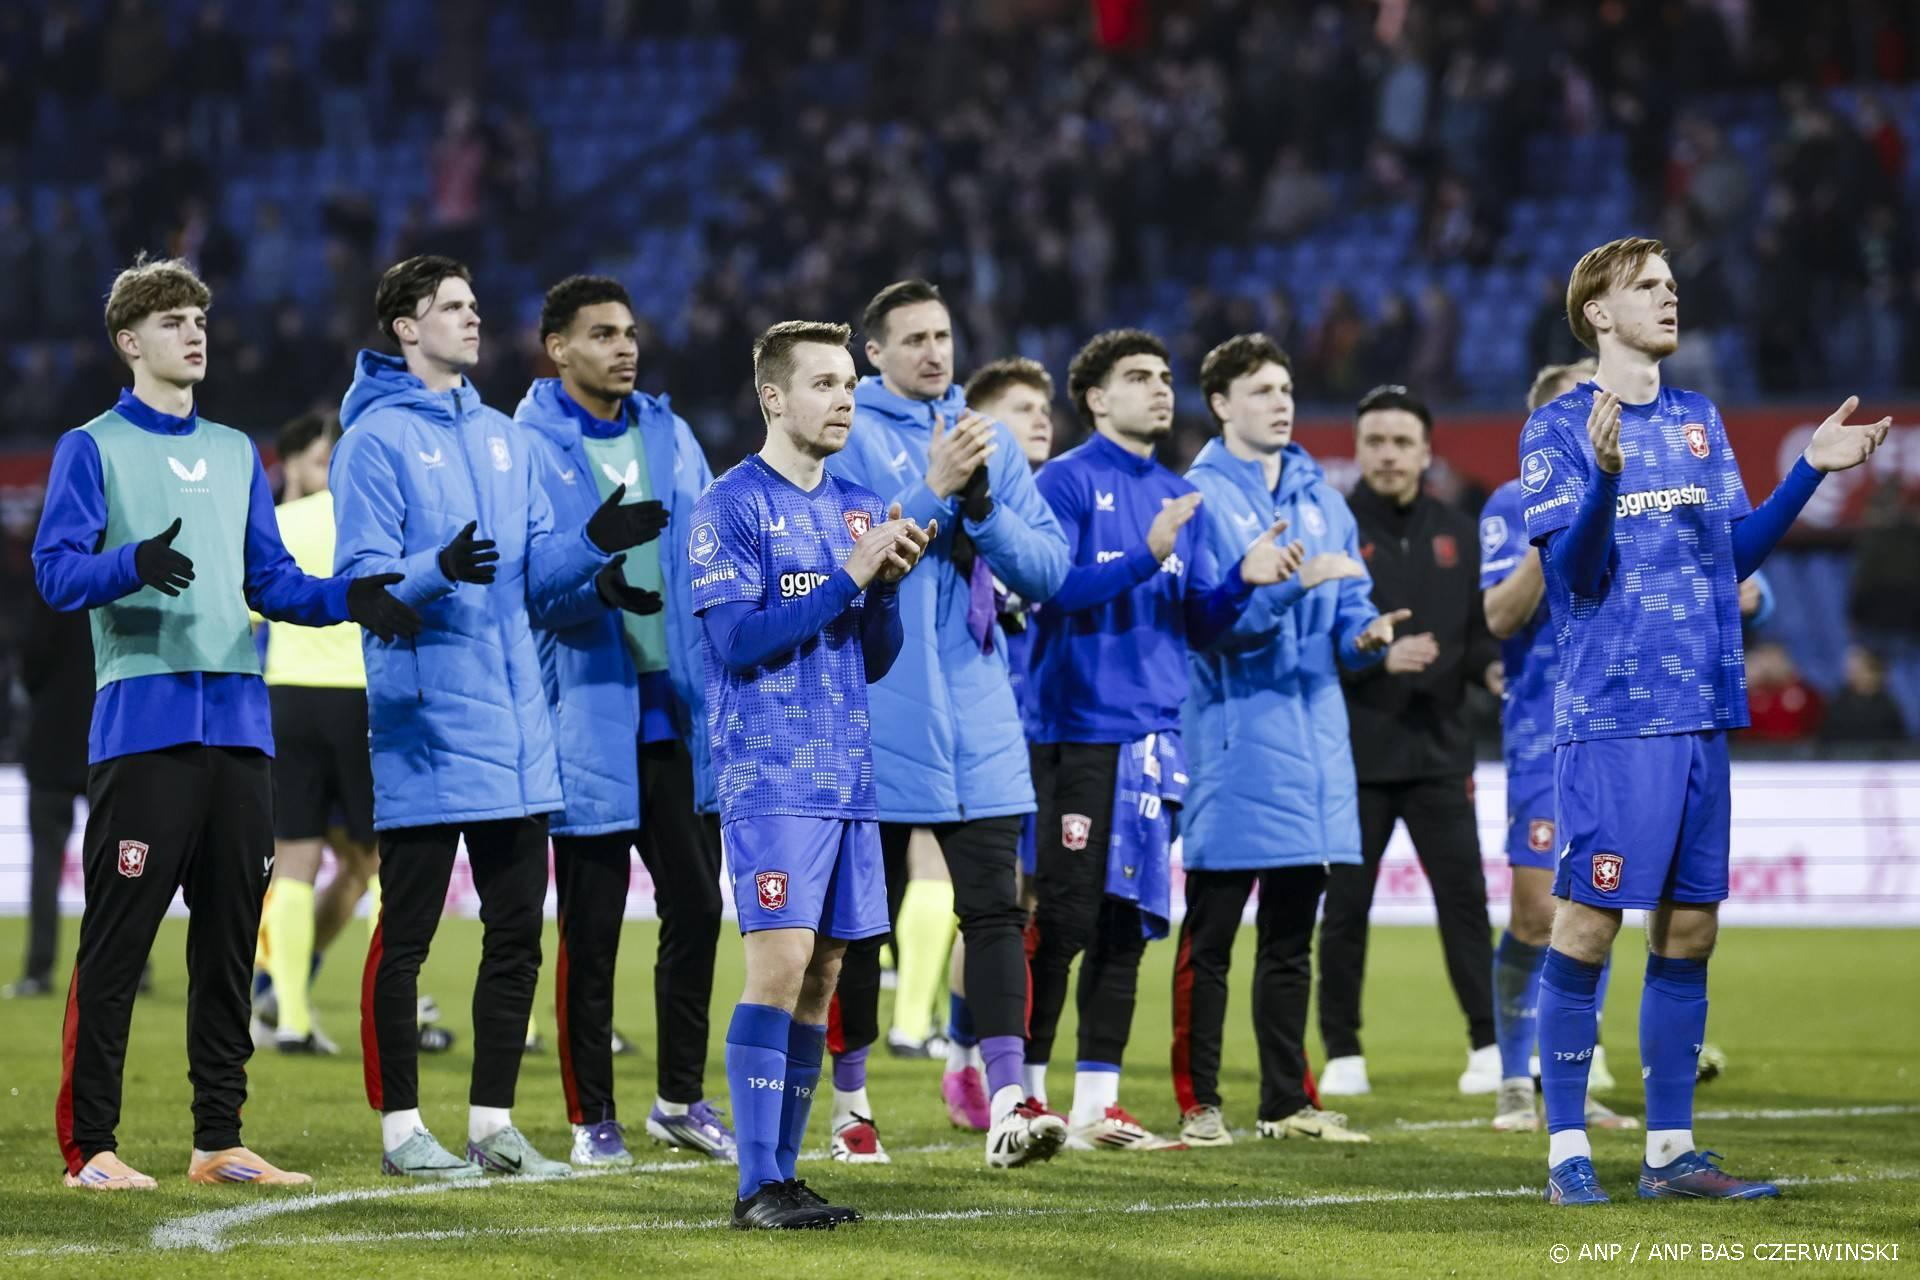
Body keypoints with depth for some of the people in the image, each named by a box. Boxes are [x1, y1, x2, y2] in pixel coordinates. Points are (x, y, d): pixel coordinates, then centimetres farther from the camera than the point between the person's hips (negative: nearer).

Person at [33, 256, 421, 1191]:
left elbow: (271, 580, 19)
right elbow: (57, 570, -8)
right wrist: (133, 564, -28)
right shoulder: (93, 448, 3)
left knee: (229, 939, 7)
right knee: (116, 940, -7)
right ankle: (90, 1146, -4)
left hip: (238, 722, 6)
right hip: (142, 721, -6)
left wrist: (347, 599, 0)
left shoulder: (235, 454, 20)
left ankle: (219, 1139, 13)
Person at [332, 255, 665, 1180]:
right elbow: (362, 578, -13)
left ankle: (493, 1123, 16)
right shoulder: (375, 438, -6)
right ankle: (401, 1129, 5)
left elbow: (534, 572, 14)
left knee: (516, 931, 9)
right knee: (405, 934, -1)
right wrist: (437, 570, -31)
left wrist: (595, 542, -4)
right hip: (425, 731, -7)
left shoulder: (502, 437, 15)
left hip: (515, 729, 7)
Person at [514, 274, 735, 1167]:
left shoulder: (670, 437, 12)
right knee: (590, 926, 0)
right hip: (589, 716, -5)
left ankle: (681, 1096, 22)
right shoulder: (529, 447, -6)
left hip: (678, 713, 5)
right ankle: (592, 1117, 9)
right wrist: (600, 584, -30)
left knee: (696, 905, 9)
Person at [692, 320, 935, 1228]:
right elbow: (735, 640, -15)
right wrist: (849, 578, -15)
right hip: (770, 774, -7)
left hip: (848, 775, 7)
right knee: (779, 965, -14)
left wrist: (888, 584, -2)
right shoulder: (732, 506, -5)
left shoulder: (858, 508, 15)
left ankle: (783, 1175, 11)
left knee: (820, 977, 6)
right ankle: (757, 1188, -12)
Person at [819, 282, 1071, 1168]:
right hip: (876, 719, -3)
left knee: (994, 908, -6)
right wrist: (935, 489, -20)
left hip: (977, 719, 3)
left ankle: (1007, 1103, -13)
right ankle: (849, 1101, 18)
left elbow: (1048, 567, 5)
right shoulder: (845, 437, -3)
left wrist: (980, 505, -11)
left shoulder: (990, 439, 11)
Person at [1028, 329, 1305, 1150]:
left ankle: (1098, 1104, 11)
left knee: (1127, 924, 7)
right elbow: (1052, 587, -16)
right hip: (1078, 730, -7)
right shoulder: (1067, 481, -4)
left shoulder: (1180, 497, 16)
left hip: (1153, 735, 7)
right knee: (1063, 919, -7)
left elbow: (1198, 624, 15)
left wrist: (1243, 581, -4)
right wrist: (1144, 559, -26)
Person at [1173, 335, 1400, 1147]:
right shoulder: (1200, 498, -6)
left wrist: (1363, 634, -8)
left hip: (1313, 737, 6)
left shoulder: (1320, 498, 14)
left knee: (1290, 940, 11)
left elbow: (1347, 607, 15)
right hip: (1232, 736, -6)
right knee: (1210, 938, -1)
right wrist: (1291, 583, -25)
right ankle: (1198, 1104, 3)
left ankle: (1287, 1102, 17)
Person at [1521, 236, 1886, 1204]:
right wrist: (1605, 477, -28)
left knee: (1688, 929, 7)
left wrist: (1811, 469, 10)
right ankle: (1567, 1150, 0)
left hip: (1702, 714, 6)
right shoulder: (1559, 428, -4)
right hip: (1611, 714, -6)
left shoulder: (1700, 422, 15)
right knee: (1588, 922, -6)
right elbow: (1572, 569, -12)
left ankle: (1671, 1151, 12)